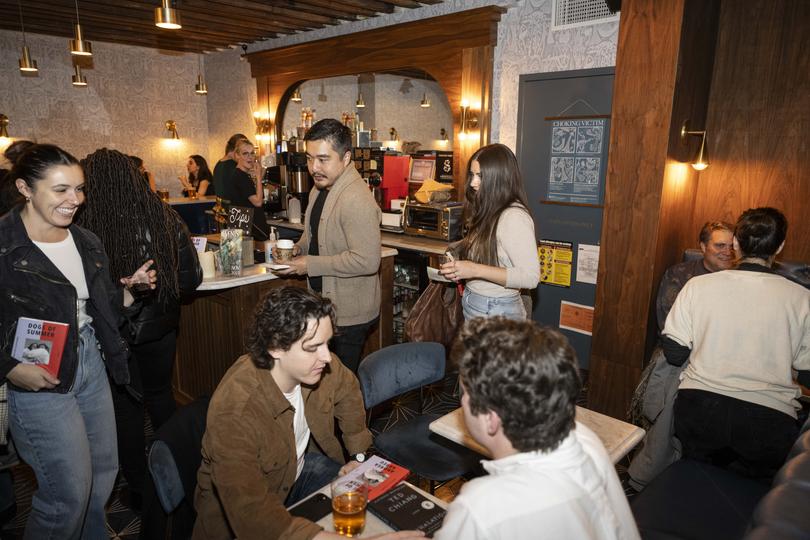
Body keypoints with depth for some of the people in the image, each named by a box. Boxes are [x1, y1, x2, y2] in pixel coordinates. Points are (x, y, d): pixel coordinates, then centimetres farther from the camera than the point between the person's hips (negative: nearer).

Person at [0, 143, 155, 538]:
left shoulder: (86, 242, 5)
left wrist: (130, 291, -4)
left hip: (92, 365, 7)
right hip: (41, 379, -6)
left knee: (104, 473, 17)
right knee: (69, 494, 0)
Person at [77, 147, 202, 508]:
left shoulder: (83, 230, -22)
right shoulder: (164, 218, -14)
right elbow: (191, 278, -8)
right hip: (159, 328, 3)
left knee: (126, 407, 17)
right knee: (159, 395, 25)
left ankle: (140, 488, 32)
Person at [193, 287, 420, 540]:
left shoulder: (317, 363, -20)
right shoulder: (234, 411, -37)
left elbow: (348, 391, 3)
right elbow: (252, 516, -42)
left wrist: (361, 457, 4)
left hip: (301, 467, 5)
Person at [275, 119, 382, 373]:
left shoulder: (356, 200, -26)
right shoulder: (321, 187, 6)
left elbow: (367, 261, -30)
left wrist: (311, 264, -23)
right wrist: (300, 247, 1)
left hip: (349, 314, -9)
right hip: (325, 304, 9)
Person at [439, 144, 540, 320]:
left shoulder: (515, 217, -18)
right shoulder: (489, 213, 10)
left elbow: (530, 277, -24)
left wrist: (475, 270, -26)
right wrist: (459, 269, 0)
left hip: (496, 312, -8)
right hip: (473, 306, 8)